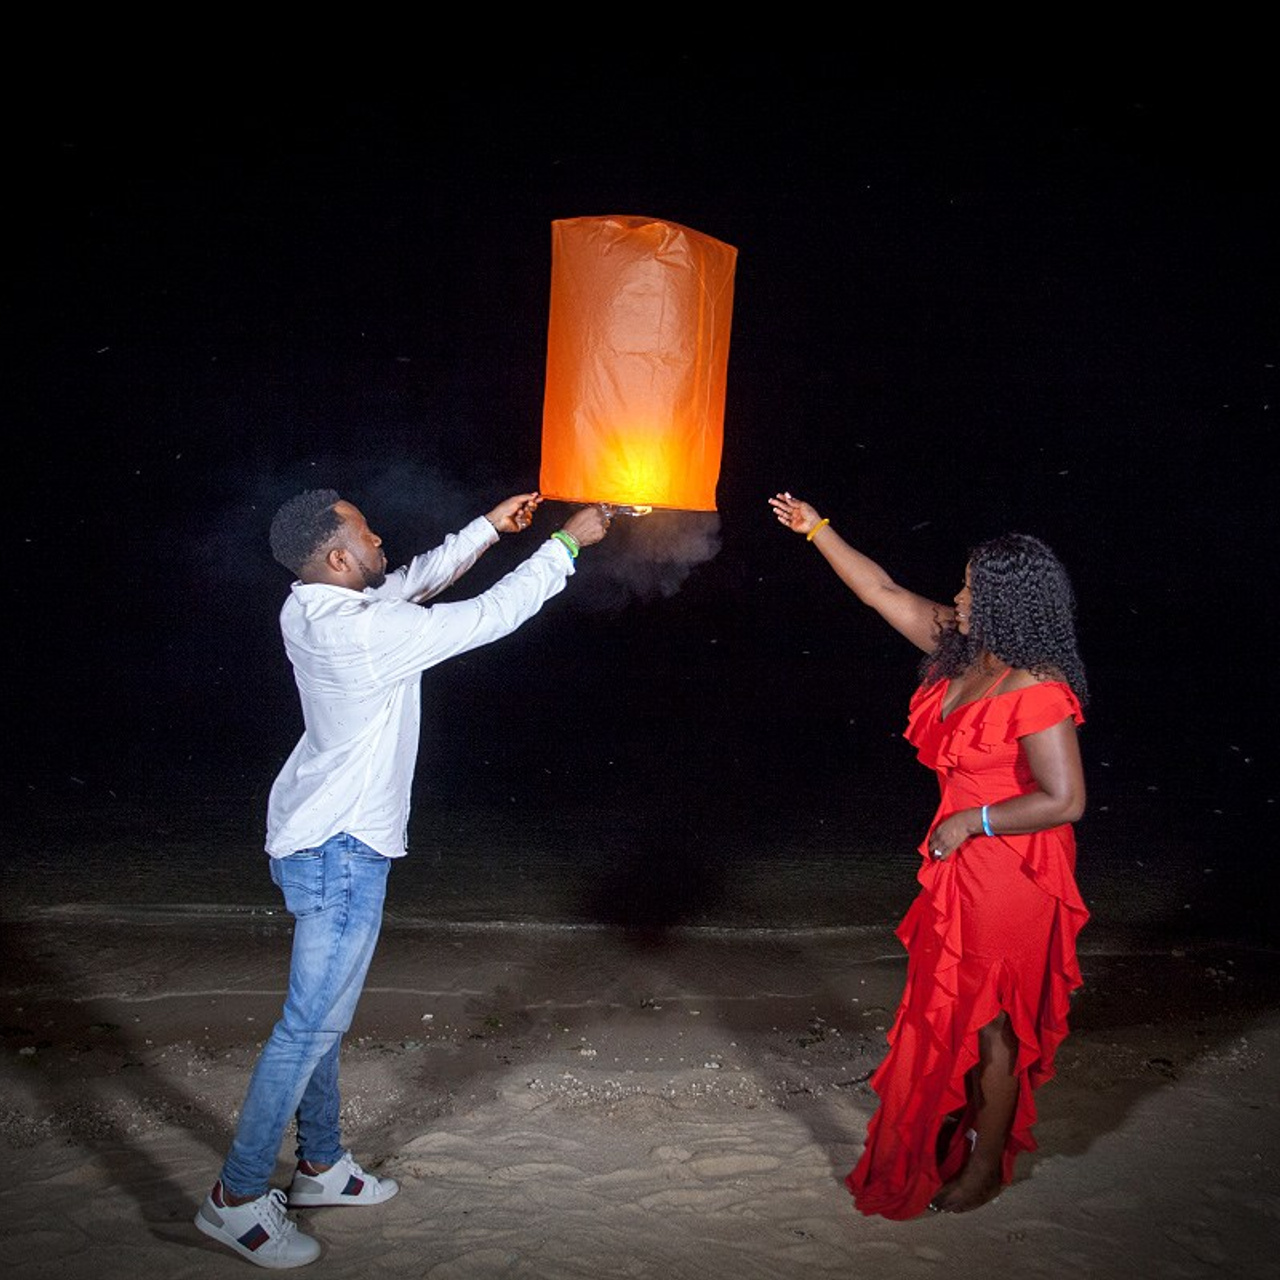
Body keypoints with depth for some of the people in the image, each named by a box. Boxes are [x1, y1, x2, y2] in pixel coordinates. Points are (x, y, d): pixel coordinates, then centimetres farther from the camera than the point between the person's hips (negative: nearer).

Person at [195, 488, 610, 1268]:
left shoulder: (312, 611, 1)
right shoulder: (362, 631, -25)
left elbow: (417, 581, 15)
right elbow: (488, 616, -18)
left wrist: (489, 528, 14)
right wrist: (567, 544, -8)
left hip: (323, 839, 10)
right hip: (342, 850, -10)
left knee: (324, 1016, 19)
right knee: (311, 1024, 0)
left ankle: (321, 1166, 33)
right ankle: (238, 1198, 12)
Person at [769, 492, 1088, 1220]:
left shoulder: (1036, 689, -23)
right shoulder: (963, 652, 1)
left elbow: (1066, 800, -24)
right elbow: (883, 593, 9)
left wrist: (971, 821, -18)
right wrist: (817, 530, 11)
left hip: (1011, 876, -8)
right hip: (962, 868, 8)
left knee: (990, 1022, 6)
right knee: (955, 1012, 20)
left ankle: (986, 1167, 24)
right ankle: (971, 1131, 39)